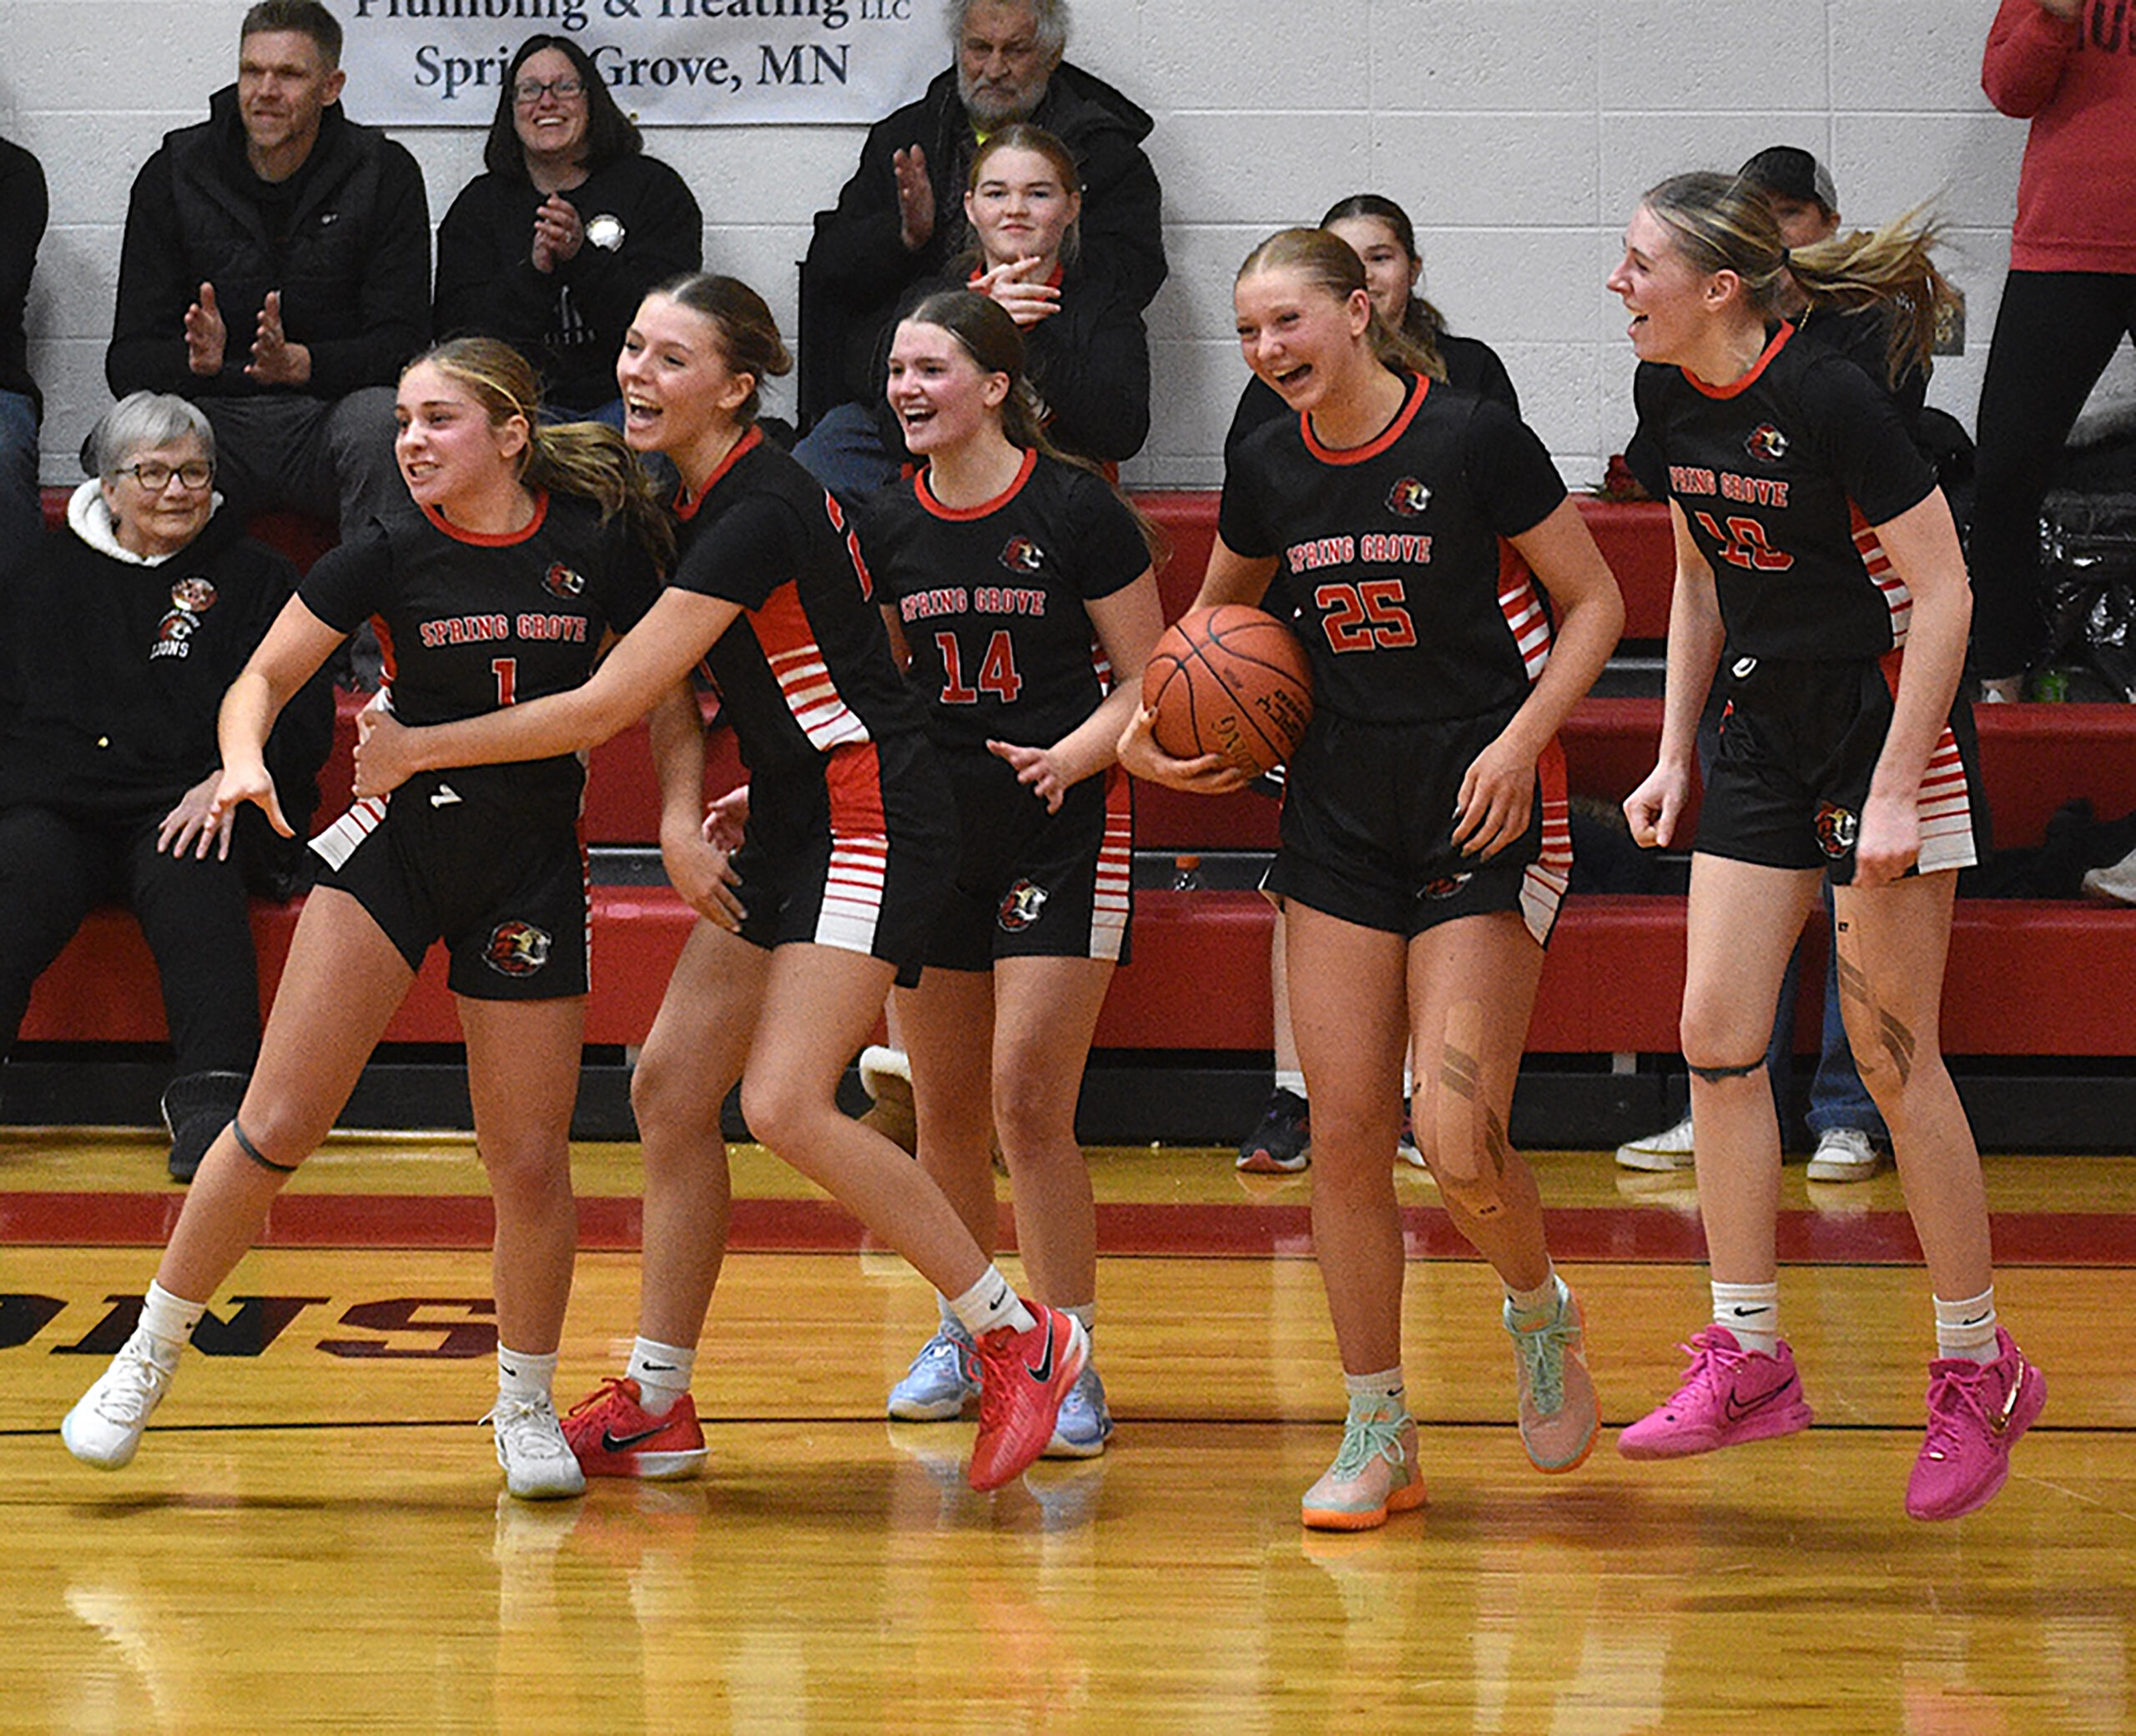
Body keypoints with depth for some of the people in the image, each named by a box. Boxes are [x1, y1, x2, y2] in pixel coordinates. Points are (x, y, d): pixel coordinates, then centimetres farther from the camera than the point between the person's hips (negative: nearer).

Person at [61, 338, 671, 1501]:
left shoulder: (599, 542, -5)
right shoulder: (388, 553, -5)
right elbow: (263, 677, -1)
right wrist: (243, 760, -21)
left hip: (532, 870, 1)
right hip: (393, 839, 0)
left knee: (530, 1160, 2)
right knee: (277, 1124, -9)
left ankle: (526, 1405, 23)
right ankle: (149, 1355, 6)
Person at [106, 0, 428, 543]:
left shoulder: (385, 174, 1)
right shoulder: (173, 175, 4)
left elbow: (402, 345, -6)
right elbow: (129, 362, 0)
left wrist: (297, 363, -26)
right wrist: (196, 360, -24)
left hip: (326, 407, -1)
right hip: (215, 412, 1)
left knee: (380, 421, -34)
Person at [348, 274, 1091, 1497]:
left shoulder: (758, 512, -22)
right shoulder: (696, 498, 8)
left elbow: (604, 706, -22)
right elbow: (679, 694, 15)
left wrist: (416, 750, -13)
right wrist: (682, 819, -5)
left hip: (872, 822, -10)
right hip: (792, 825, 10)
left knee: (787, 1106, -19)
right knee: (671, 1089, 6)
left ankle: (1021, 1338, -7)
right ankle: (658, 1406, 15)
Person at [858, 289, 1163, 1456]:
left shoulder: (1078, 512, -8)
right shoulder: (887, 529, 5)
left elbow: (1147, 680, -4)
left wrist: (1071, 755, -22)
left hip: (1061, 832, -5)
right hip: (928, 825, 5)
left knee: (1029, 1100, -12)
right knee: (945, 1108, 10)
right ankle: (963, 1331, 27)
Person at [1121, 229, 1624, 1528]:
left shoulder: (1472, 438, -12)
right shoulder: (1269, 470, 4)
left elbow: (1595, 603, -4)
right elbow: (1218, 614, 23)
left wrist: (1522, 739, -16)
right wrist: (1151, 721, 6)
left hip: (1483, 810, -5)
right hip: (1341, 811, 5)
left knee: (1458, 1140, -13)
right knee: (1345, 1133, 0)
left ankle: (1542, 1314, 19)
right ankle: (1380, 1434, 12)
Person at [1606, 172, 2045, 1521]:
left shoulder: (1829, 399, -21)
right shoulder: (1670, 398, 2)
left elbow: (1945, 592, -18)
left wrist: (1895, 792, -20)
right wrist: (1676, 758, 11)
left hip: (1888, 718, -8)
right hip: (1766, 727, 8)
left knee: (1891, 1051, -4)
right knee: (1717, 1033, 2)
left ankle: (1981, 1369, 9)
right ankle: (1750, 1361, 9)